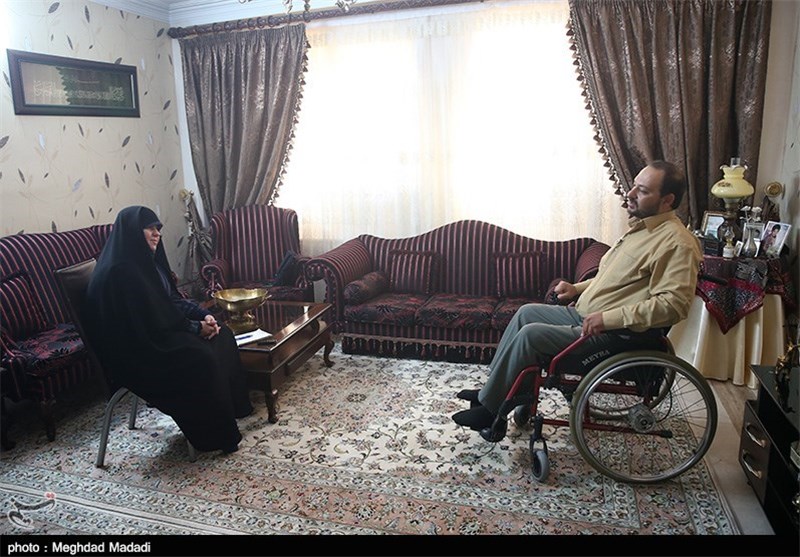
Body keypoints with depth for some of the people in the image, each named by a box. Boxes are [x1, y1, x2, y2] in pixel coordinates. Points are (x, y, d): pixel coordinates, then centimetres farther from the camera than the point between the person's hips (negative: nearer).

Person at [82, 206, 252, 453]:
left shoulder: (148, 261, 8)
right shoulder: (120, 272, -22)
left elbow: (173, 299, 11)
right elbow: (153, 322, -24)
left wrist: (204, 315, -5)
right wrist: (196, 327, -17)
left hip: (162, 331, 10)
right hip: (134, 351, -10)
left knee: (222, 335, -1)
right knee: (199, 355, -27)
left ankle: (231, 408, 7)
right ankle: (211, 435, -11)